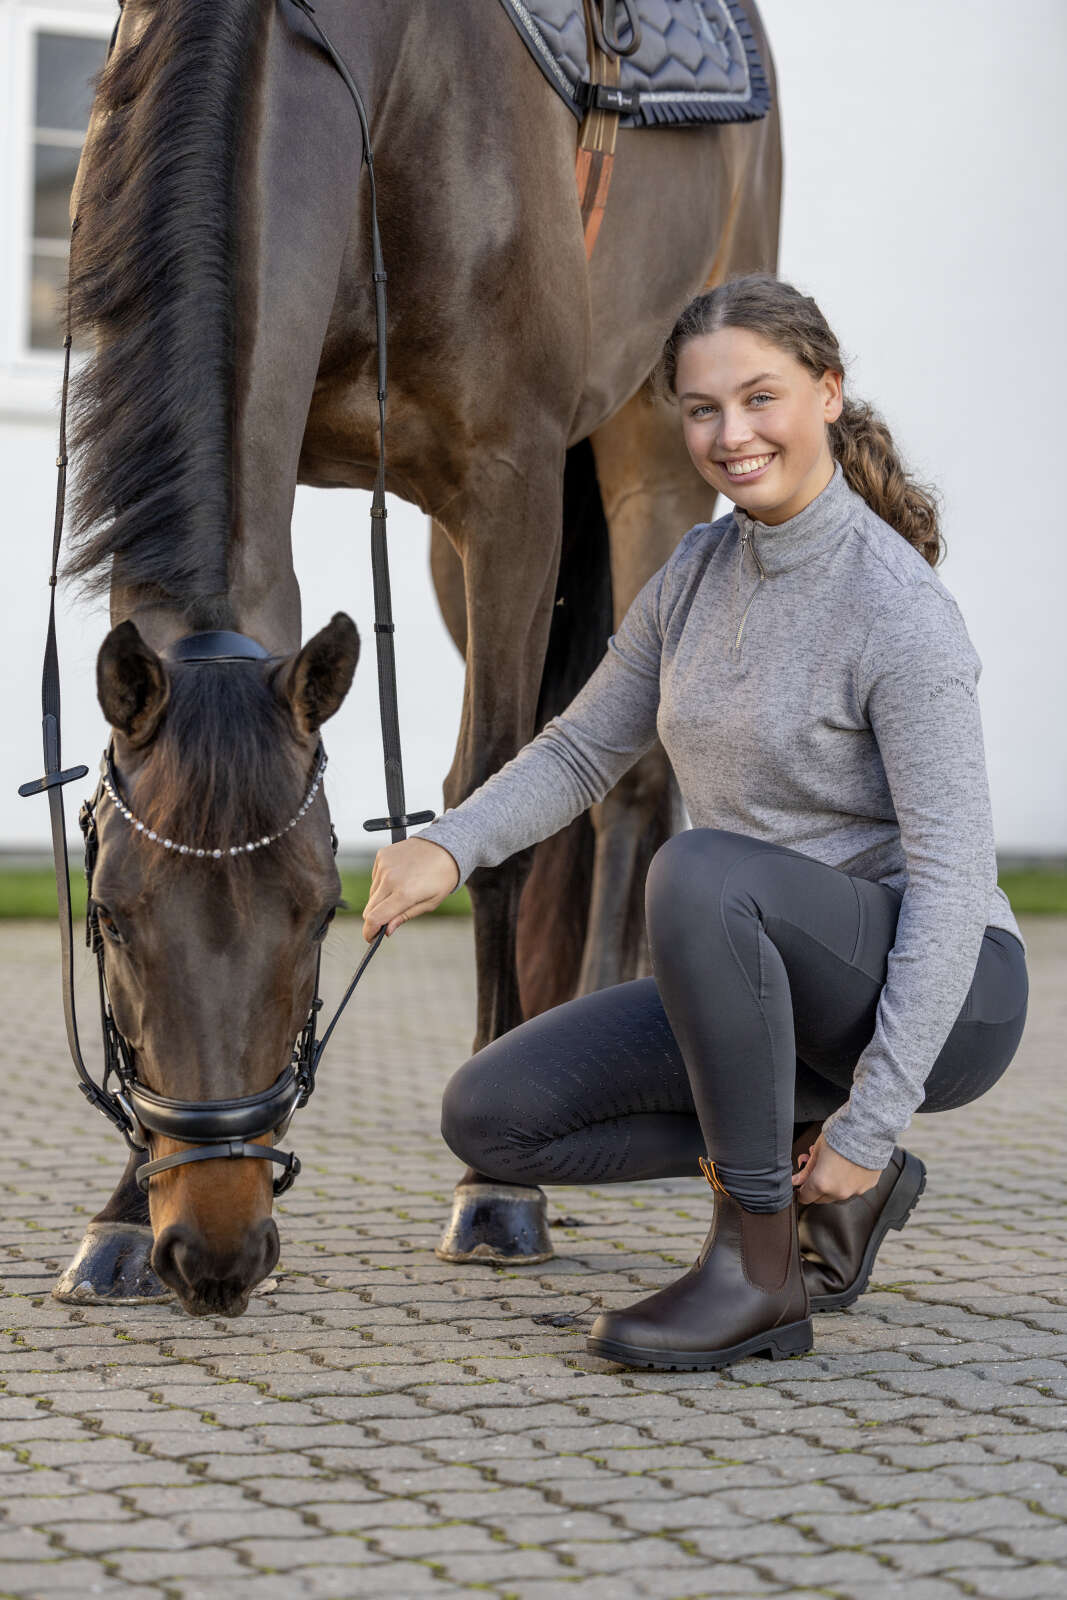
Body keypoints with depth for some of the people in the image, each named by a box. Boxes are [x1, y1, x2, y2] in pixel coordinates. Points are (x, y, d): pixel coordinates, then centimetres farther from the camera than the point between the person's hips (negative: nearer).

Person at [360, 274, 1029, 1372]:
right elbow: (583, 748, 13)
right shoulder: (698, 571, 3)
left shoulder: (900, 613, -19)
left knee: (698, 870, -36)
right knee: (490, 1117, -5)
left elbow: (951, 880, -22)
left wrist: (872, 1120, -26)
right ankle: (826, 1176, 5)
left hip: (945, 995, -7)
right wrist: (450, 845, -8)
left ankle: (760, 1266, -22)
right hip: (783, 995, 8)